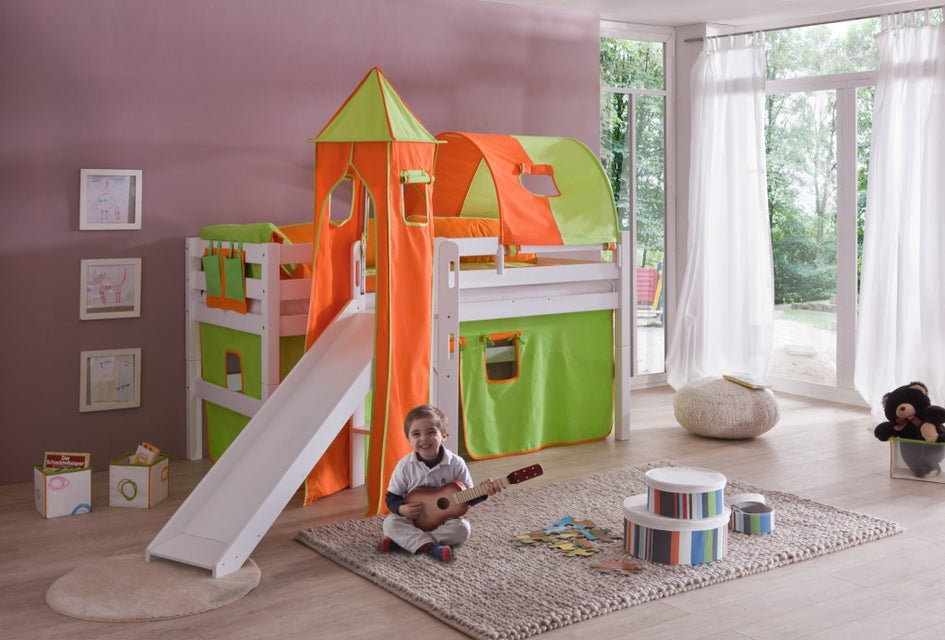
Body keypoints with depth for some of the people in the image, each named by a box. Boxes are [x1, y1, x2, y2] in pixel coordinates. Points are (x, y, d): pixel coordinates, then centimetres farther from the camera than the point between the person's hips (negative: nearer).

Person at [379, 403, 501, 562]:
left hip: (445, 518, 0)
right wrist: (402, 509, -20)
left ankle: (403, 540, -26)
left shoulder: (455, 464, -8)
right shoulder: (405, 466, -7)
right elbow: (392, 497, 1)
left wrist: (483, 491, -20)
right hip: (413, 518, 0)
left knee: (462, 528, -29)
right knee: (390, 522, -26)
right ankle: (430, 547, -38)